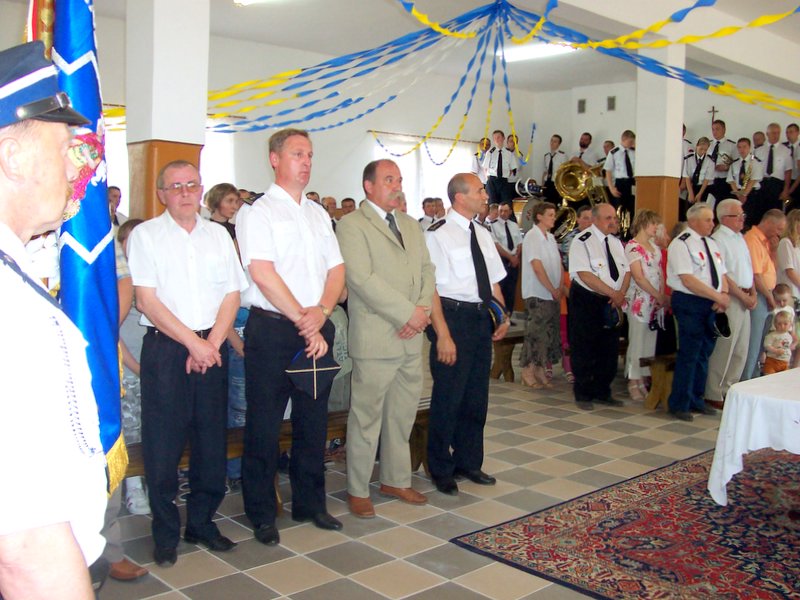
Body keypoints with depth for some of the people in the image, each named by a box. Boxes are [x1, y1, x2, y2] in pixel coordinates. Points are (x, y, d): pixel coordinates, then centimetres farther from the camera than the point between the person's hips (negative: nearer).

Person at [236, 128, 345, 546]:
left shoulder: (318, 214, 16)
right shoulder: (259, 213, -4)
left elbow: (337, 269, 12)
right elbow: (264, 275, -14)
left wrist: (321, 312, -7)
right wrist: (303, 321, -14)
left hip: (317, 329, 6)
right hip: (272, 329, -6)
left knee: (313, 422, 13)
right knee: (264, 426, 2)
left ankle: (309, 503, 27)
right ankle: (262, 514, 16)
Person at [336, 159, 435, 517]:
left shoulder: (410, 225, 17)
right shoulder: (353, 226, -7)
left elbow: (426, 269, 13)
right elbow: (363, 279, -17)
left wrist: (423, 309, -5)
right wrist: (408, 313, -17)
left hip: (411, 338, 7)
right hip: (375, 338, -7)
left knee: (403, 415, 15)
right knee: (366, 418, 2)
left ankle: (396, 480, 29)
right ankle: (357, 490, 15)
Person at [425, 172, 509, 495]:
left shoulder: (483, 235, 12)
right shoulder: (438, 236, -11)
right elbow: (431, 288, -16)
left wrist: (503, 316, 4)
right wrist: (443, 335, -20)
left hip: (482, 318, 8)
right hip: (453, 316, -7)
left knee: (476, 396, 15)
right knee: (448, 397, 2)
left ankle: (468, 462, 31)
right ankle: (441, 469, 19)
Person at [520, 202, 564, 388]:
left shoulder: (550, 237, 12)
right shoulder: (532, 236, -11)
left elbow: (559, 264, 12)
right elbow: (538, 268, -16)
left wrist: (560, 288, -1)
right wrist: (553, 290, -13)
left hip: (553, 295, 8)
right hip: (537, 295, -8)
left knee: (549, 334, 9)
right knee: (535, 333, -4)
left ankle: (540, 371, 18)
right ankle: (528, 372, 5)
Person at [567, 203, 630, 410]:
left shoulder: (616, 242, 11)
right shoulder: (582, 242, -12)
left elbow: (626, 271, 10)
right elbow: (585, 275, -20)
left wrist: (621, 294, -9)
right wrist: (613, 293, -18)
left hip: (610, 302, 7)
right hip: (585, 301, -7)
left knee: (610, 349, 9)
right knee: (584, 350, -1)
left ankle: (602, 392, 21)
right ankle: (583, 394, 11)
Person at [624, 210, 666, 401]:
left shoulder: (655, 247, 16)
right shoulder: (632, 247, -8)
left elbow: (660, 274, 13)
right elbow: (638, 278, -13)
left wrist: (663, 296, -2)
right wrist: (659, 296, -11)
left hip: (656, 301, 7)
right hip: (639, 301, -7)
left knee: (650, 342, 7)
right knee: (637, 341, -3)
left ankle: (643, 380, 15)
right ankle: (633, 383, 5)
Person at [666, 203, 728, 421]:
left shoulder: (712, 244, 15)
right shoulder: (681, 244, -11)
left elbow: (722, 274, 15)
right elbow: (688, 280, -18)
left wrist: (725, 294, -6)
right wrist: (718, 296, -17)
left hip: (711, 305, 8)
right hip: (689, 304, -8)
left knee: (704, 352, 12)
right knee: (688, 354, -6)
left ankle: (696, 399, 24)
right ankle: (679, 404, 5)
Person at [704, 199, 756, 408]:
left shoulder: (740, 238, 16)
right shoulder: (718, 239, -12)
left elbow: (748, 268, 20)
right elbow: (721, 275, -18)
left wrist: (753, 294, 7)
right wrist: (743, 296, -14)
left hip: (744, 300, 9)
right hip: (729, 299, -9)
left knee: (740, 350, 13)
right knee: (723, 349, -5)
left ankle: (728, 390, 23)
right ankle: (713, 394, 4)